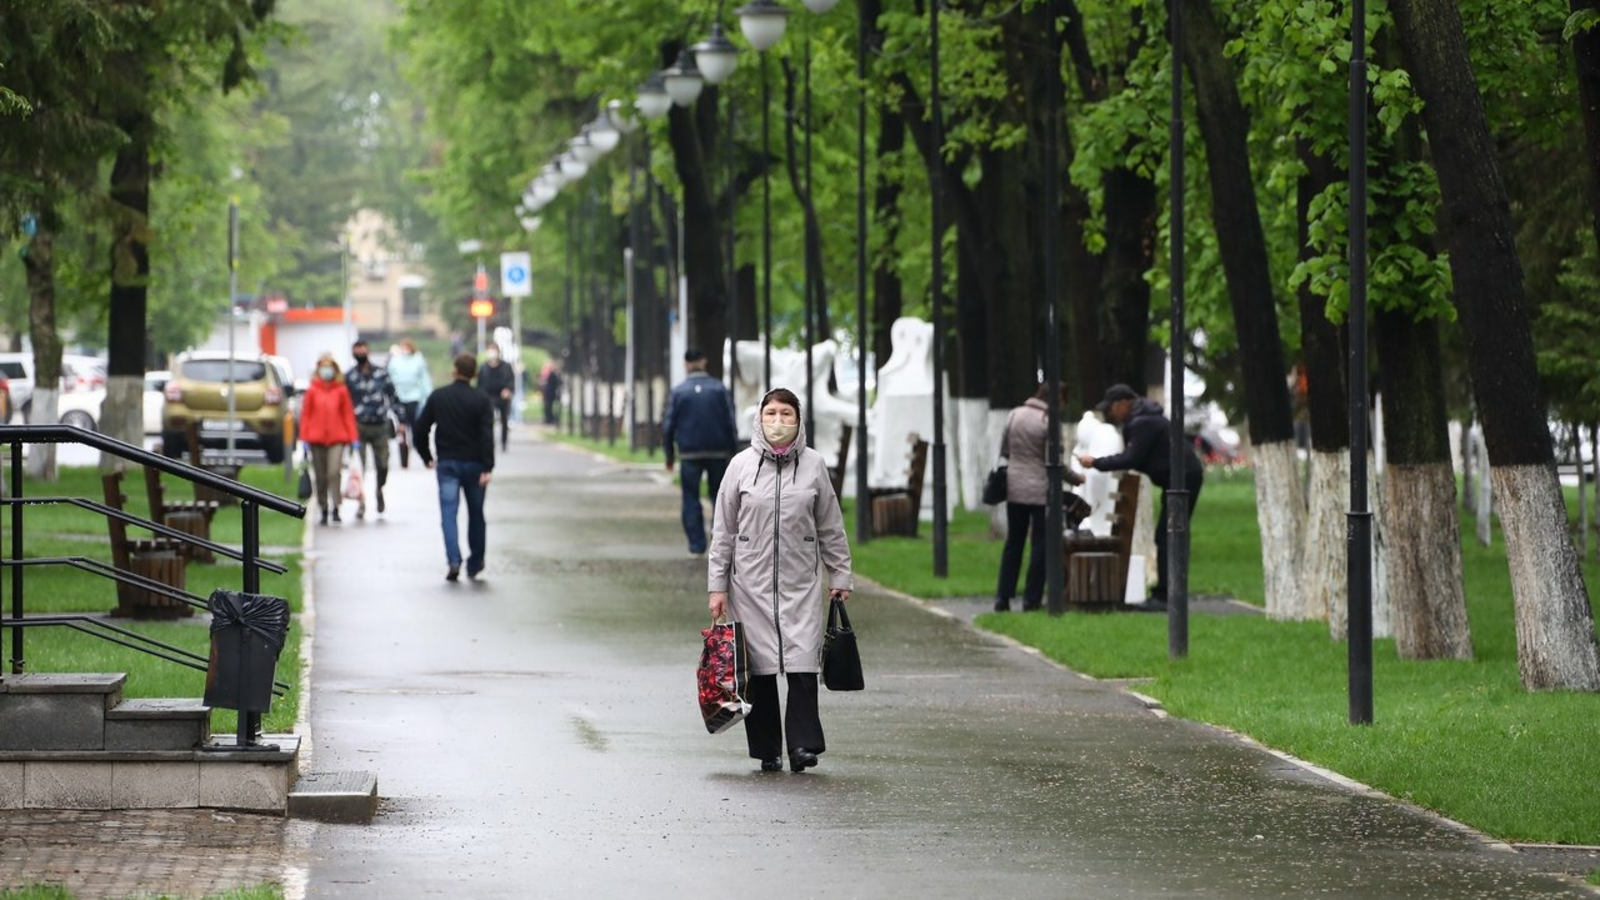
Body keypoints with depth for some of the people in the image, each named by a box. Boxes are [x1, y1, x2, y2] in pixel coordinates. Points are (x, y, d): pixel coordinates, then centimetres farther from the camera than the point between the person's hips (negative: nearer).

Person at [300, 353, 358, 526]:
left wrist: (353, 437, 1)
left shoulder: (341, 391, 3)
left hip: (337, 438, -2)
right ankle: (324, 510, 15)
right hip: (317, 438, 2)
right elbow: (305, 414, 6)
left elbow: (348, 414, 5)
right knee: (320, 477, 5)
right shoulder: (312, 391, 4)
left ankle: (335, 508, -16)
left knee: (334, 472, -17)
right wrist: (304, 437, 0)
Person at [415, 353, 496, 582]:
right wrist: (487, 468, -15)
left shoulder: (438, 397, 1)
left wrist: (426, 457, 15)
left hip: (447, 463, 0)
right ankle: (474, 565, 19)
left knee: (448, 513, -3)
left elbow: (421, 428, 4)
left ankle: (453, 560, -22)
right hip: (473, 464, 0)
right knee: (476, 514, 13)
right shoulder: (481, 400, -5)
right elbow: (487, 436, -13)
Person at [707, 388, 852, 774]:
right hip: (752, 581, 0)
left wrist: (840, 576, 10)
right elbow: (723, 530, 5)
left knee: (803, 663, -10)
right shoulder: (742, 465, 2)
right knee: (760, 668, 2)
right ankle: (766, 750, 10)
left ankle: (803, 744, -6)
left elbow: (830, 527, 11)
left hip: (801, 582, 0)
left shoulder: (813, 464, 4)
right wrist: (717, 585, 2)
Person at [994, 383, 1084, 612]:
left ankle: (1003, 598, 12)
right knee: (1040, 546, 3)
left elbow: (1004, 450, 11)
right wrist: (1076, 479, 2)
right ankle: (1032, 599, 3)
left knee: (1013, 543, 13)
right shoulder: (1048, 422, -14)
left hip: (1014, 488, 5)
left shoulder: (1014, 415, 3)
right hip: (1040, 489, -5)